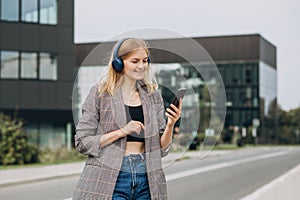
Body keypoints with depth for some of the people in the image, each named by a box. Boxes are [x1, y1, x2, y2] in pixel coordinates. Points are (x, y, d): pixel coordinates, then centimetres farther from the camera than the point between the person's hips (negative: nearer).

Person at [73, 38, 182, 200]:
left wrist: (170, 125, -7)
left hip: (145, 180, 4)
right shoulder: (100, 93, 0)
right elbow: (82, 142, -4)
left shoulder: (153, 95, 11)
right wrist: (121, 132, -13)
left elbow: (161, 149, 11)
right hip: (110, 179, -3)